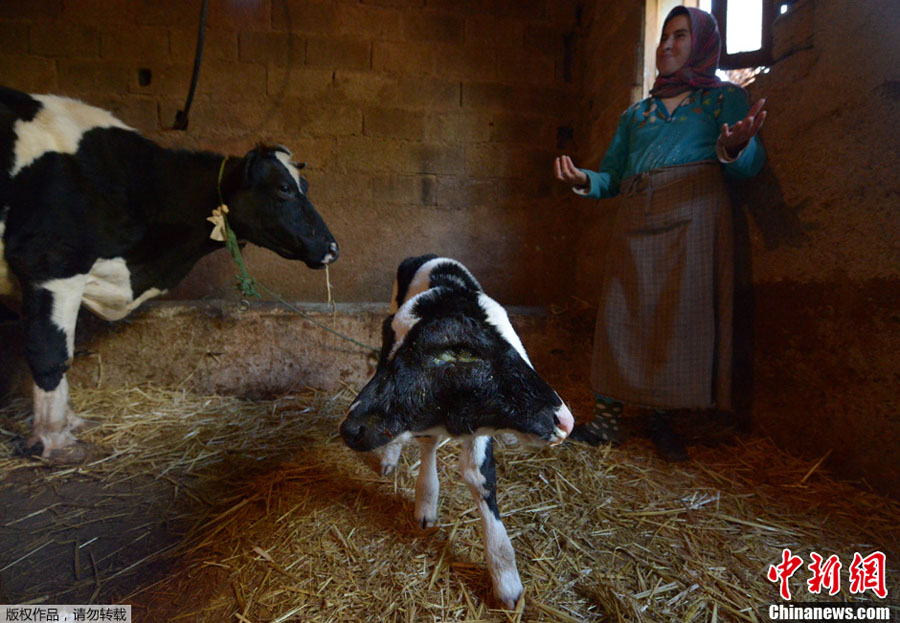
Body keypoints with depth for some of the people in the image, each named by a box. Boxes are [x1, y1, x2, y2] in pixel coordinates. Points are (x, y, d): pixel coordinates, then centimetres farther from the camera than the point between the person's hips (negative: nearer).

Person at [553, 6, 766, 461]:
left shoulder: (725, 97, 18)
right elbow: (612, 176, 20)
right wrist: (584, 181, -2)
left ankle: (661, 420, 2)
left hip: (693, 215, -2)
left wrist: (731, 150, -20)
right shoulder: (635, 113, 28)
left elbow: (751, 164, 3)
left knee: (682, 314, -9)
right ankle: (607, 419, -2)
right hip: (634, 219, 3)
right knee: (620, 313, -7)